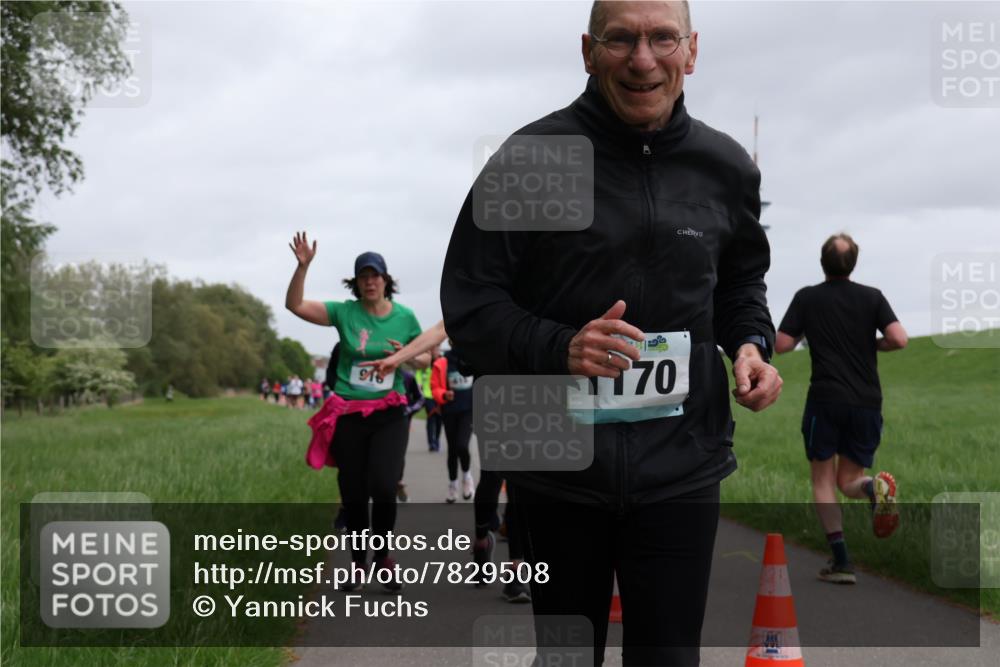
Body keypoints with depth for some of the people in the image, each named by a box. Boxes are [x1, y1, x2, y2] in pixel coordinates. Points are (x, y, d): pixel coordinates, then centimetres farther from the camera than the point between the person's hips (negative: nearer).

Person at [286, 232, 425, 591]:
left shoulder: (405, 317, 1)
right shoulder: (345, 312, -1)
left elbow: (425, 359, 11)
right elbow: (295, 305, -6)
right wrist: (303, 266, -19)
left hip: (389, 414, -1)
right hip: (347, 415, 1)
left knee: (384, 486, -16)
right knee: (353, 494, 7)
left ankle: (384, 557, 8)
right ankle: (358, 564, 25)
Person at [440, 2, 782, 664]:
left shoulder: (726, 166, 4)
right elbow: (468, 302, -8)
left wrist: (750, 343, 0)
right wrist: (559, 347, -24)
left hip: (681, 464, 2)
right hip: (559, 463, -2)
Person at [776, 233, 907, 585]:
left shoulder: (807, 298, 1)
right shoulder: (872, 297, 4)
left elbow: (780, 345, -1)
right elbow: (899, 339, -7)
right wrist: (873, 344, 13)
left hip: (825, 400, -2)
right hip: (867, 403, 2)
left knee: (823, 481, 8)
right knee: (848, 481, 14)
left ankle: (841, 561, -3)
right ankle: (874, 488, -22)